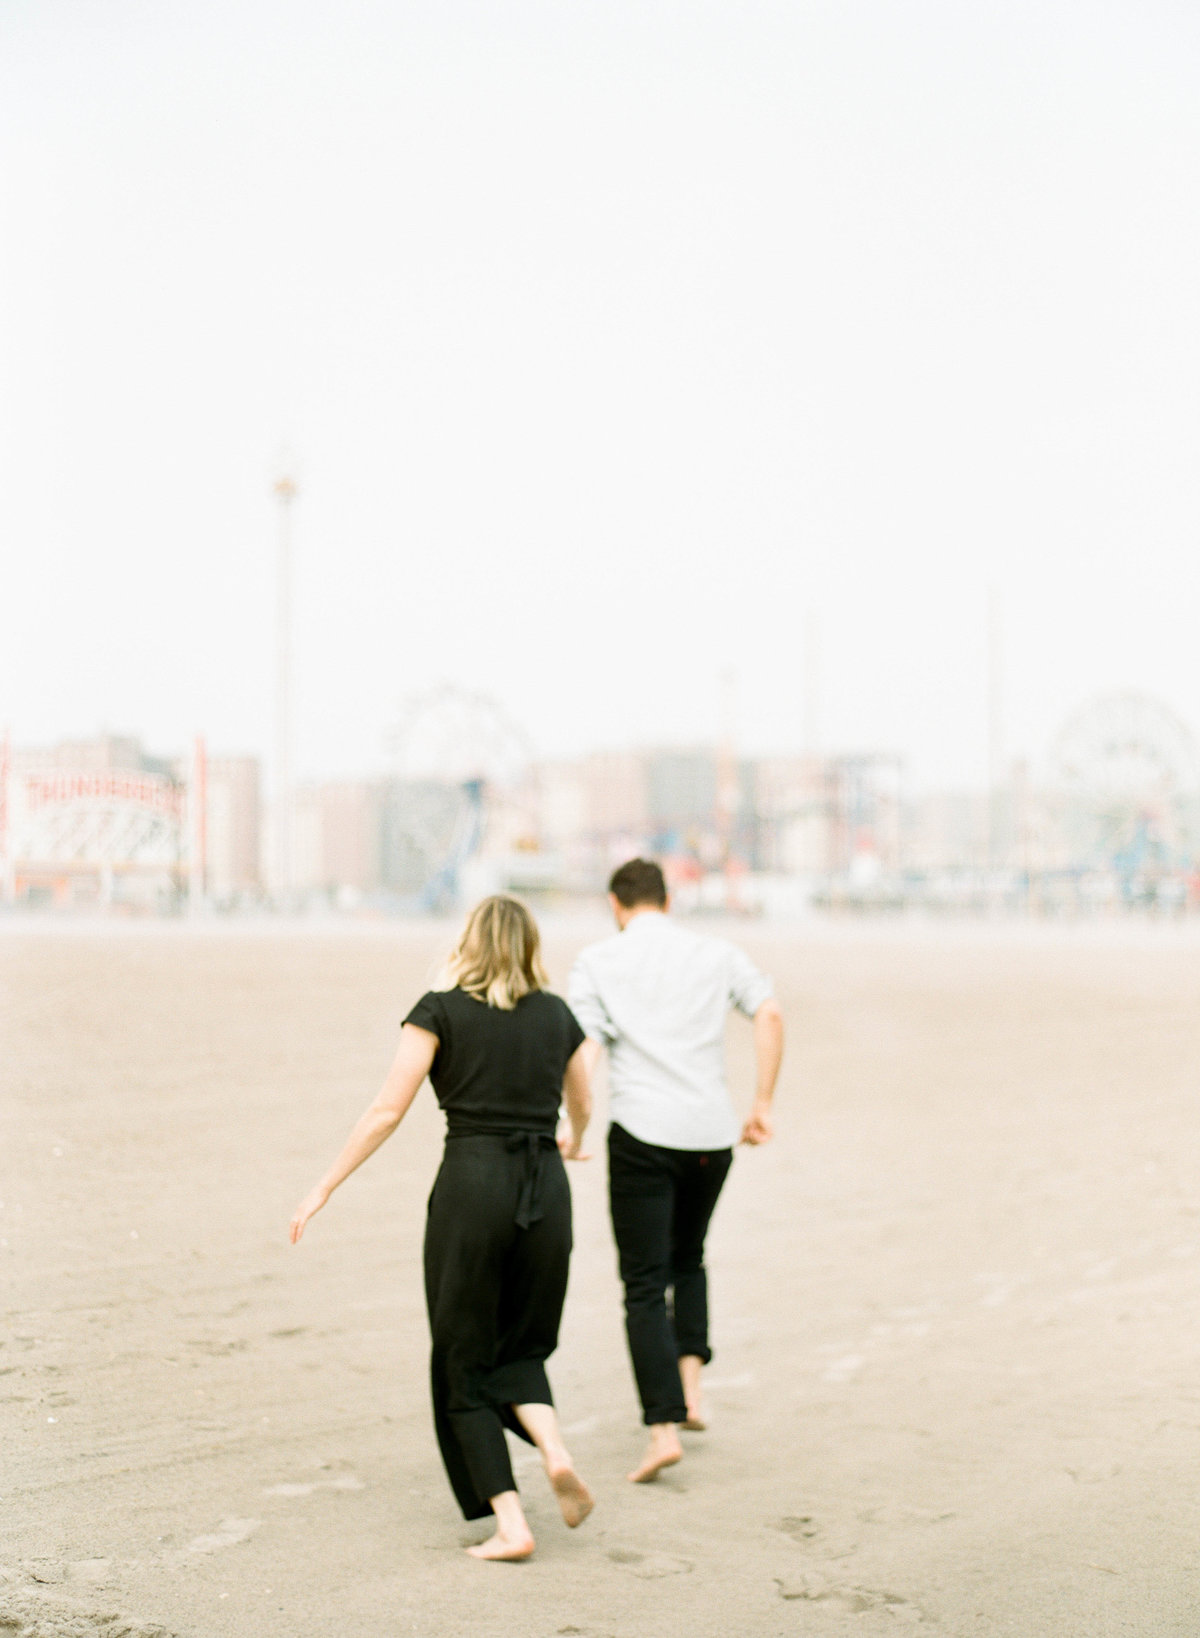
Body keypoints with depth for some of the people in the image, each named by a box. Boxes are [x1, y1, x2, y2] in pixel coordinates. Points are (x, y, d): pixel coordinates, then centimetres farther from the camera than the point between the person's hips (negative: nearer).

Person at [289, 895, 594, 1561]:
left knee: (464, 1364, 8)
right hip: (545, 1189, 3)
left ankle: (510, 1523, 0)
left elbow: (387, 1112, -6)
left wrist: (324, 1188, 0)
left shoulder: (440, 1012, 0)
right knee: (521, 1347, 21)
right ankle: (555, 1452, -7)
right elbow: (581, 1104, 29)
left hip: (471, 1185, -3)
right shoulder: (556, 1014, 12)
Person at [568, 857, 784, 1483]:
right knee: (687, 1258, 26)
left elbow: (581, 1048, -8)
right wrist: (762, 1103, 2)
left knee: (645, 1285, 1)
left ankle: (664, 1427, -9)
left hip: (642, 1134, -3)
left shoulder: (597, 961, 4)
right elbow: (770, 1014, -1)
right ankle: (689, 1385, 13)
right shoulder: (716, 954, 11)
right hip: (712, 1132, 3)